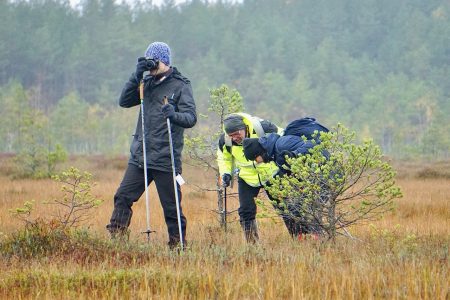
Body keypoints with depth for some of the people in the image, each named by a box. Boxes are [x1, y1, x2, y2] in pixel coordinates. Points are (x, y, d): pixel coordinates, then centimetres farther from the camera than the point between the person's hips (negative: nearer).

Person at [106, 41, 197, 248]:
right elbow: (124, 101, 4)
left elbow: (191, 117, -13)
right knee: (123, 197, -1)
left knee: (171, 207, 0)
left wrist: (175, 115, -35)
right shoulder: (147, 82, 13)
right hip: (139, 157, 5)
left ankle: (177, 245, 9)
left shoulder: (180, 86, -4)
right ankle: (115, 240, 4)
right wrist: (137, 76, -7)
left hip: (166, 159, -5)